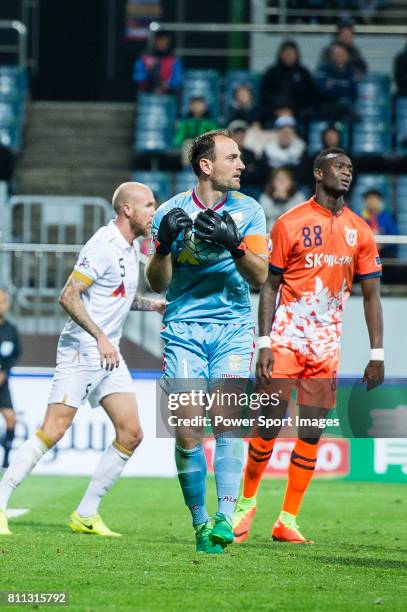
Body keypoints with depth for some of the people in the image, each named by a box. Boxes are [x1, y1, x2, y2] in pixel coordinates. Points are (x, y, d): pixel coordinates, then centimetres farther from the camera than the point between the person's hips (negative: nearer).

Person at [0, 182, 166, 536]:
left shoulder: (131, 247, 14)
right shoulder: (104, 246, -15)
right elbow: (68, 297, -19)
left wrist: (151, 305, 16)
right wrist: (100, 337, -24)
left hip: (109, 355, 9)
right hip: (81, 351, -9)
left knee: (131, 434, 0)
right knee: (53, 431, -14)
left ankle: (86, 514, 7)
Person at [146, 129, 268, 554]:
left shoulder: (248, 211, 5)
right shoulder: (172, 212, 2)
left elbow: (259, 277, -1)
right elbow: (158, 284, 2)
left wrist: (234, 245, -20)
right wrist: (164, 244, -17)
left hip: (233, 331, 0)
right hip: (184, 331, 0)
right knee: (187, 432, -8)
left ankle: (225, 518, -22)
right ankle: (200, 523, 3)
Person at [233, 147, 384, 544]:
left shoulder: (359, 231, 8)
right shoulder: (290, 223, -3)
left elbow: (371, 294, 9)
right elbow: (269, 285, -2)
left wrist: (377, 355, 3)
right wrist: (264, 343, -10)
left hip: (327, 343, 3)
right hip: (287, 336, -3)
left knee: (311, 433, 1)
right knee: (270, 424, -6)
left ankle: (287, 521, 6)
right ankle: (247, 502, 13)